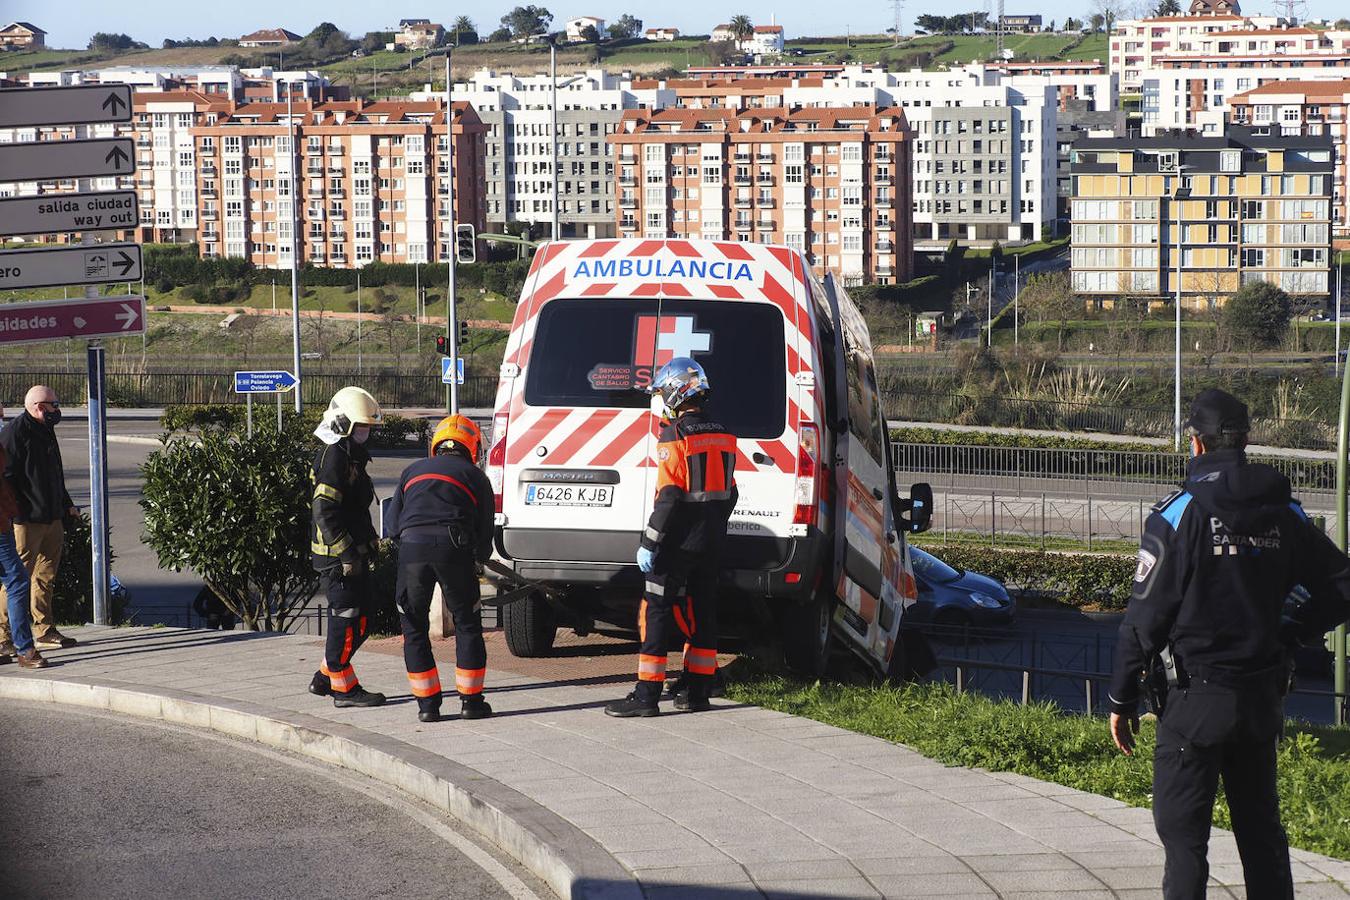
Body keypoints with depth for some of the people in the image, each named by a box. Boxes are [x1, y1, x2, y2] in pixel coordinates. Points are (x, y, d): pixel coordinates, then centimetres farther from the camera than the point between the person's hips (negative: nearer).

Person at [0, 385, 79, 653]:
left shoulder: (45, 431, 18)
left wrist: (66, 505, 27)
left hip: (51, 518, 9)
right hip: (27, 520, -9)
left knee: (47, 574, 15)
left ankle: (44, 631, 23)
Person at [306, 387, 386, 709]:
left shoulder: (353, 457, 18)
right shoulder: (334, 458, -15)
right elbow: (324, 512, -22)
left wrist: (372, 542, 23)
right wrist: (346, 554, -24)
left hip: (353, 553, 10)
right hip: (336, 556, -10)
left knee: (364, 613, 13)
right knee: (345, 619, -6)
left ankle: (324, 679, 20)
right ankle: (344, 687, 0)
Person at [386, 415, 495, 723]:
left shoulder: (414, 471, 26)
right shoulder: (475, 477, 19)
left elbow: (393, 523, 20)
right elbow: (484, 531, 18)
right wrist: (480, 556, 39)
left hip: (412, 547, 2)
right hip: (454, 548, -2)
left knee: (414, 628, 12)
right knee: (467, 625, 11)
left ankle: (427, 704, 9)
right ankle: (471, 701, 11)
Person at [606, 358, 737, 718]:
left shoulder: (675, 435, -14)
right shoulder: (721, 435, 12)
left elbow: (669, 496, -19)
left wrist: (649, 543, -17)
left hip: (679, 539, -8)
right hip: (712, 540, 8)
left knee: (656, 611, -5)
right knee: (700, 611, 13)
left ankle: (647, 694, -7)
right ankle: (697, 692, 15)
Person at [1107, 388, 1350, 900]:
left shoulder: (1179, 515, -11)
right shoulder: (1284, 515, 4)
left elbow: (1145, 617, -11)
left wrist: (1122, 700, -4)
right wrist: (1287, 636, 12)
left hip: (1197, 697, -5)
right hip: (1263, 695, 5)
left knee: (1181, 830, -1)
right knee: (1261, 827, 14)